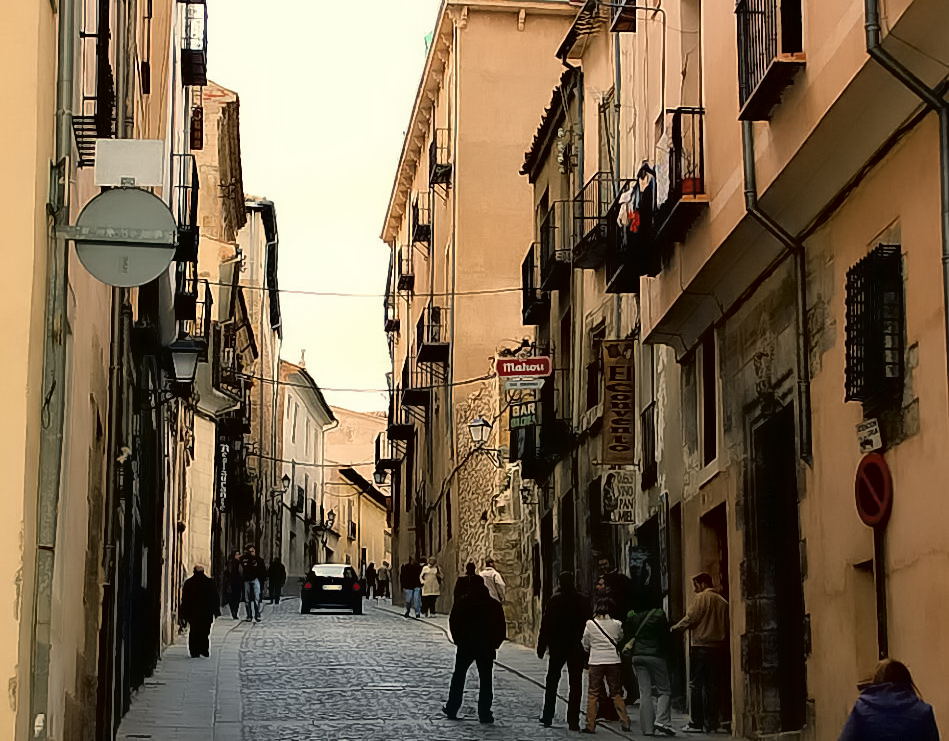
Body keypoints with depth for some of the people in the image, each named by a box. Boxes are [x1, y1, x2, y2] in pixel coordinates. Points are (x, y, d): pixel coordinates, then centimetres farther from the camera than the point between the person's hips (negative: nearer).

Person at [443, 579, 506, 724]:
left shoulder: (462, 602, -1)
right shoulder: (495, 605, 1)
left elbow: (453, 623, -3)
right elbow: (502, 630, -1)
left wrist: (458, 641, 5)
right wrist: (494, 645, 6)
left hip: (465, 646, 0)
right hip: (486, 648, 0)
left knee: (458, 677, 14)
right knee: (486, 681, 5)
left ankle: (452, 710, 15)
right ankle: (484, 714, 1)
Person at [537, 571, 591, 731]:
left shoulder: (555, 600, -8)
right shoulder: (584, 600, -1)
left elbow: (546, 624, -7)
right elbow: (588, 623, 2)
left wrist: (541, 646, -1)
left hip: (557, 647, -1)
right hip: (578, 648, 1)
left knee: (552, 682, 13)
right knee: (575, 684, 4)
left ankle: (548, 717, 12)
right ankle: (573, 720, -1)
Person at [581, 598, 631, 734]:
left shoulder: (590, 624, -5)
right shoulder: (617, 624, -3)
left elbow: (585, 644, 6)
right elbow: (621, 638, 13)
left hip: (596, 662, -2)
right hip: (613, 661, 2)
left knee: (593, 694, 4)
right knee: (616, 693, 12)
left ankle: (590, 725, 1)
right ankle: (625, 722, 10)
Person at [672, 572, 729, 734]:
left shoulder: (701, 597, -6)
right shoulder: (722, 601, 12)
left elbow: (690, 619, -10)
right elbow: (726, 625, 11)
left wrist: (674, 628, 4)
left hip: (701, 646, -6)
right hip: (719, 647, 6)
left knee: (696, 685, 1)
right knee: (712, 686, 8)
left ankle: (696, 723, -1)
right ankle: (711, 724, 7)